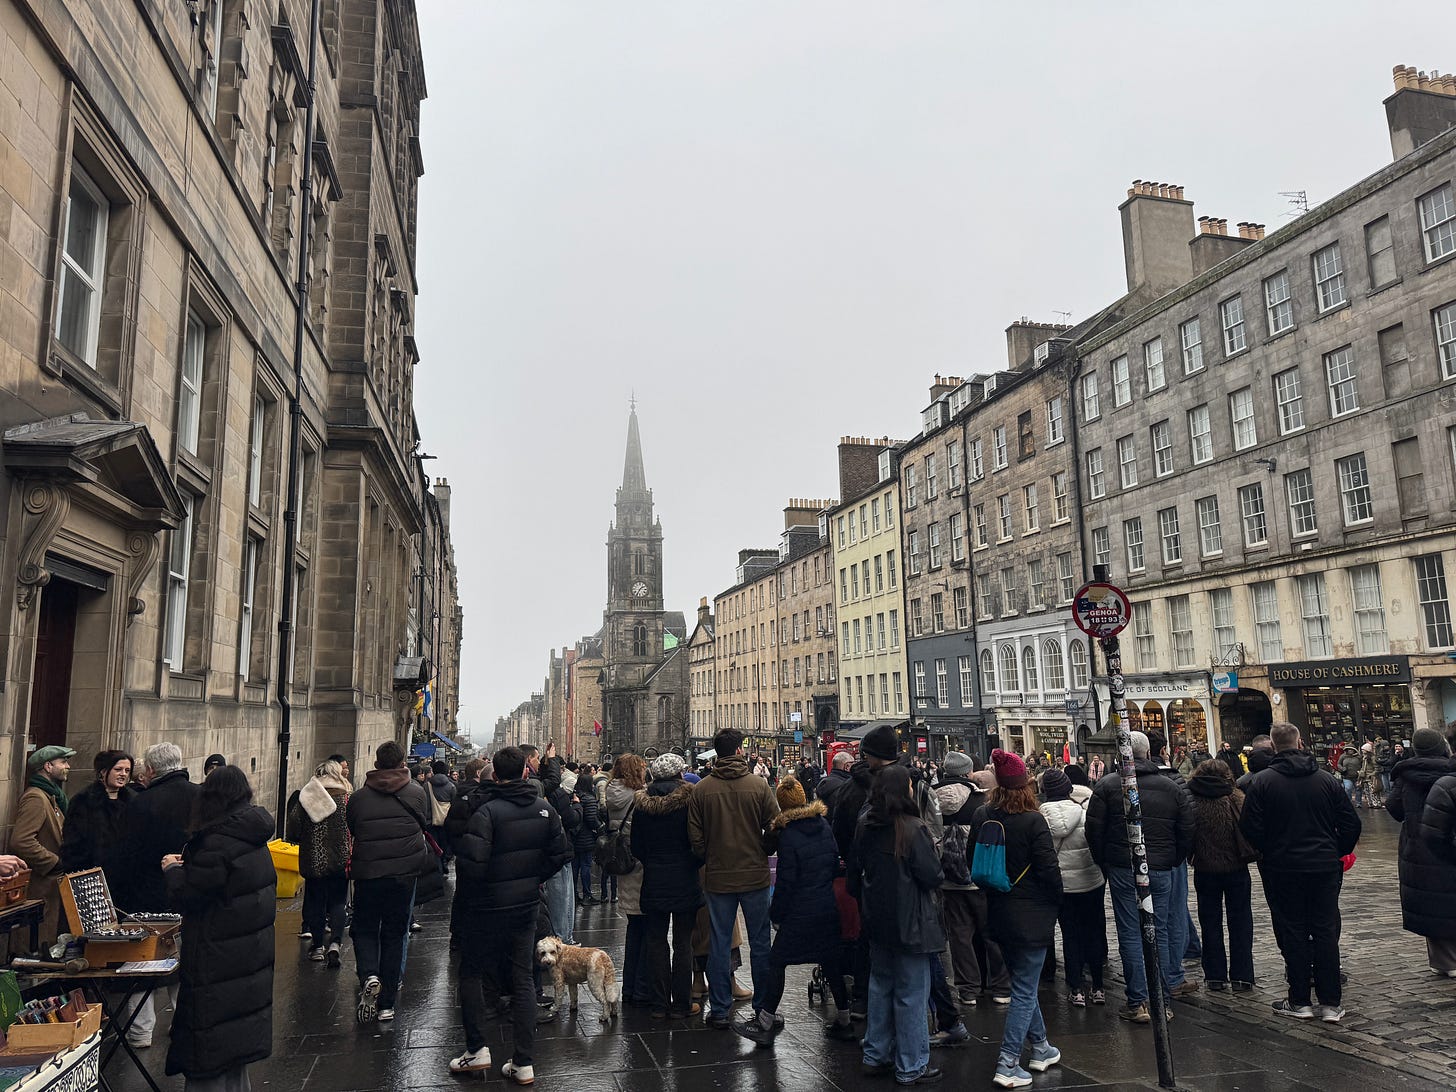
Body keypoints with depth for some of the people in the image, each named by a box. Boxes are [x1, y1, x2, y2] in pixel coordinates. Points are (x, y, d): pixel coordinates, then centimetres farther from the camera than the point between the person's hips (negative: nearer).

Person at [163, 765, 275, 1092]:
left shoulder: (217, 843, -22)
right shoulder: (256, 840, 5)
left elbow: (187, 898, -17)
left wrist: (172, 869, 1)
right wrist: (188, 864, 14)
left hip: (217, 961, -8)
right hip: (252, 955, 8)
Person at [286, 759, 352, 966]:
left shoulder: (305, 797, -2)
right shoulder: (346, 799, -5)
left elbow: (293, 827, -2)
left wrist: (298, 840, 17)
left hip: (313, 859, 1)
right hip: (339, 859, -1)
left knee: (315, 902, 15)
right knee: (337, 902, 7)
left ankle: (317, 946, 21)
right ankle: (335, 943, -11)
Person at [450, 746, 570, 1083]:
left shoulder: (486, 810, -20)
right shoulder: (544, 808, -1)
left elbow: (471, 861, -26)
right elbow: (562, 853, 2)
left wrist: (467, 892, -6)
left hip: (489, 906, -5)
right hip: (527, 904, 5)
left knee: (473, 973, 15)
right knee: (524, 979, 11)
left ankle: (477, 1049, 15)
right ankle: (523, 1063, 13)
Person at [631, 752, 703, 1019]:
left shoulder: (642, 805, -1)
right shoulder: (688, 801, -11)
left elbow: (636, 847, 6)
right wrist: (695, 863, 7)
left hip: (654, 881, 3)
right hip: (685, 880, -2)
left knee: (656, 941, 11)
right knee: (683, 943, 6)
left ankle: (659, 1004, 15)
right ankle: (681, 1004, 11)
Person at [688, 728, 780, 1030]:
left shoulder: (701, 789, -7)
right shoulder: (759, 786, -11)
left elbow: (695, 836, -3)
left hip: (717, 877, 1)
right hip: (755, 875, -1)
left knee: (719, 945, 10)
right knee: (760, 943, 12)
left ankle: (719, 1010, 15)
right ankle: (764, 1008, 20)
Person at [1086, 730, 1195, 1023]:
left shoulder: (1107, 785, -5)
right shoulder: (1173, 788, 4)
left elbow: (1094, 831, -6)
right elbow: (1187, 833, 5)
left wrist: (1104, 863, 8)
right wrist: (1171, 862, 17)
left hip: (1123, 870, -3)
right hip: (1161, 870, 3)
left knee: (1130, 934, 3)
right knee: (1159, 933, 12)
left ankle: (1138, 1003, 5)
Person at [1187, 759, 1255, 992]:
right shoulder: (1235, 799, -10)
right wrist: (1248, 854, 4)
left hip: (1205, 870, 1)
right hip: (1235, 868, -1)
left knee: (1210, 922, 11)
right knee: (1240, 921, 10)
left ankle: (1215, 975, 14)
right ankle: (1241, 976, 12)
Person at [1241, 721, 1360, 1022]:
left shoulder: (1262, 782, -9)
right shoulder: (1327, 781, -1)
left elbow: (1251, 828, -11)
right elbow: (1351, 824, 2)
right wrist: (1336, 853, 16)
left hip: (1283, 869, -2)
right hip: (1325, 868, 2)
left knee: (1293, 932, 6)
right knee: (1326, 931, 9)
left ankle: (1299, 1002, 12)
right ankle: (1330, 1004, 11)